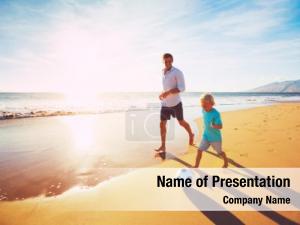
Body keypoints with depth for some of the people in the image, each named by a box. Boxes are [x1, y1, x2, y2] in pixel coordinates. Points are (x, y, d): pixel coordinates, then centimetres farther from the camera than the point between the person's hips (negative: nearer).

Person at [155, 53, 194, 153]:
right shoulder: (163, 72, 7)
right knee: (162, 124, 2)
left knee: (181, 122, 11)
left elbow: (182, 88, -20)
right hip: (165, 103, 5)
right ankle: (163, 146, 12)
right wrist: (162, 93, 7)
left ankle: (191, 135, 40)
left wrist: (168, 92, -28)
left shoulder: (177, 72, -13)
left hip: (175, 103, -5)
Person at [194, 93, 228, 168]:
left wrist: (214, 125, -47)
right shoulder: (204, 110, -7)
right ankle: (196, 166, 10)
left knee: (219, 152, 18)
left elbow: (220, 126, -29)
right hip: (206, 136, 5)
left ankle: (226, 162, 47)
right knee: (199, 150, -2)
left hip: (215, 137, -5)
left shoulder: (216, 113, -27)